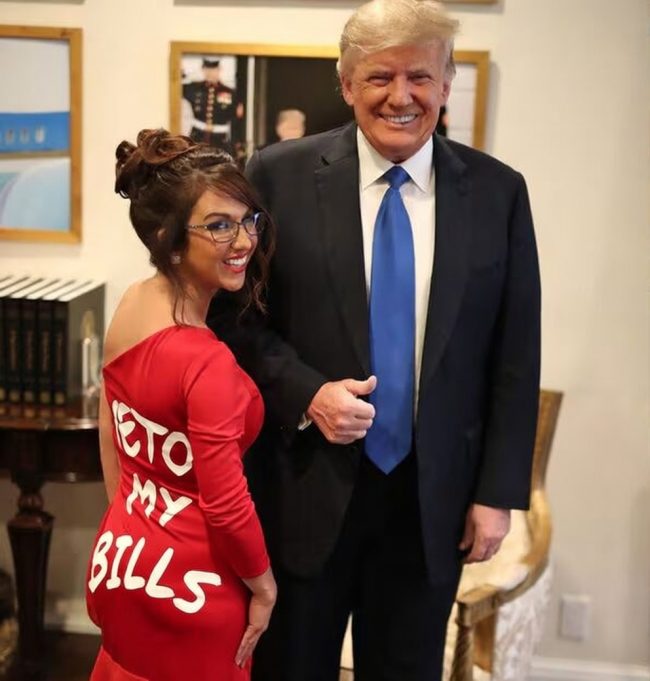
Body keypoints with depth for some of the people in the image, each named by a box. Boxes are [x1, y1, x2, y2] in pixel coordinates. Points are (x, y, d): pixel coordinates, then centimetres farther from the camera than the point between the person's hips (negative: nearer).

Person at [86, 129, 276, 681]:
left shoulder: (130, 306, -4)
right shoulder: (206, 362, -28)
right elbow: (227, 506, -23)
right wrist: (263, 585, -7)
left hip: (121, 561, 7)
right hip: (187, 587, -7)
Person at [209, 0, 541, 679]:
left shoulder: (498, 192, -2)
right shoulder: (278, 176, -5)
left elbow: (515, 357, 1)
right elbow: (233, 317, 0)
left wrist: (498, 491, -1)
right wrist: (305, 393, -16)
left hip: (431, 497, 1)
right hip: (304, 488, -1)